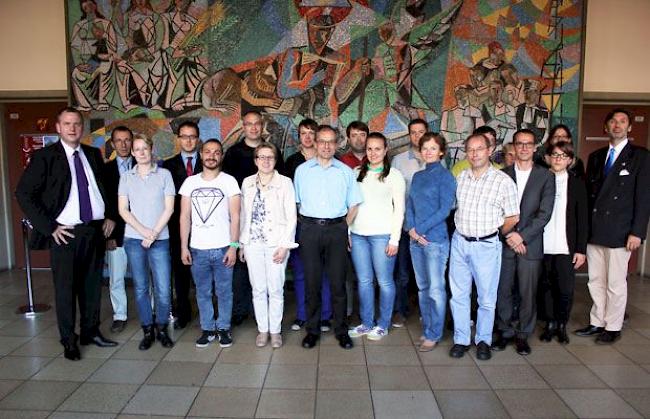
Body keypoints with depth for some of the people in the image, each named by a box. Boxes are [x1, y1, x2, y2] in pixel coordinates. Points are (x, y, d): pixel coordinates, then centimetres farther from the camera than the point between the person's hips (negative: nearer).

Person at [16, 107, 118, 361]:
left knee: (92, 285, 13)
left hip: (95, 230, 4)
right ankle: (69, 341, 20)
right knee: (65, 289, 5)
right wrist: (49, 227, -11)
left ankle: (91, 332, 28)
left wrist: (110, 217, 8)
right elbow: (23, 194, -7)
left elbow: (106, 188, 20)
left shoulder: (93, 155, 10)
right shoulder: (44, 157, -3)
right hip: (65, 233, -4)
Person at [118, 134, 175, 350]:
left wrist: (154, 233, -9)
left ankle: (162, 329, 16)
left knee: (163, 289, -3)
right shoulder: (126, 178, 8)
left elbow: (169, 208, -2)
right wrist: (144, 231, -9)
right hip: (134, 240, 2)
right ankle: (147, 331, 20)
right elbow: (123, 210, 3)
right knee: (140, 288, 7)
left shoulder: (164, 174, 3)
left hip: (160, 240, -2)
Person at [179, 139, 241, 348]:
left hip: (222, 248, -2)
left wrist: (233, 246, -10)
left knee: (224, 292, 6)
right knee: (203, 292, 11)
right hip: (197, 249, 3)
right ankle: (207, 329, 24)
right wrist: (184, 246, 2)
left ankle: (224, 328, 20)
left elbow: (235, 217, -3)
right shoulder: (190, 182, 7)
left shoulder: (229, 181, -1)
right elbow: (185, 217, 7)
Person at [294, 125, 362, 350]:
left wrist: (343, 228, 4)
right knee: (312, 281, 4)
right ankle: (312, 329, 16)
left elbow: (353, 205, 10)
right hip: (310, 229, 0)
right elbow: (296, 202, 12)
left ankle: (341, 329, 14)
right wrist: (306, 225, 7)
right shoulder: (302, 170, 8)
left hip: (337, 229, 0)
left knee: (338, 282, 2)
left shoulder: (346, 172, 7)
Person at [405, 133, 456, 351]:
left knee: (435, 289, -1)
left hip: (435, 239, -6)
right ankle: (427, 329, 26)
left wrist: (421, 229, -13)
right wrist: (411, 229, -5)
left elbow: (444, 210, -11)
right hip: (415, 240, 6)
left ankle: (434, 334, 12)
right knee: (422, 287, 13)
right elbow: (410, 205, 11)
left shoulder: (445, 176, -5)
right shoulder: (418, 176, 14)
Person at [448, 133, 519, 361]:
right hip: (459, 242, 4)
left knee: (487, 298, 7)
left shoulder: (503, 181, -6)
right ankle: (461, 339, 23)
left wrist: (494, 235, 7)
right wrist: (463, 230, 10)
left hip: (486, 246, -3)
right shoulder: (460, 177, 6)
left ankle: (483, 340, 25)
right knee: (458, 295, 9)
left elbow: (513, 217, -1)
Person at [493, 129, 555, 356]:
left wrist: (522, 236, -12)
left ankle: (523, 334, 20)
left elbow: (544, 213, -4)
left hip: (531, 244, -1)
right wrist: (509, 235, -9)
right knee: (503, 290, 7)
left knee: (528, 293, 4)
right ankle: (505, 331, 23)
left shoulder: (546, 176, 3)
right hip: (504, 242, 1)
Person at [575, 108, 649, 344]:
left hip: (619, 232, -4)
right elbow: (588, 193, 12)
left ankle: (613, 328, 17)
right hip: (594, 231, 4)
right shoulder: (596, 157, 14)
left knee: (616, 284, 4)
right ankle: (597, 323, 23)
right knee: (595, 282, 11)